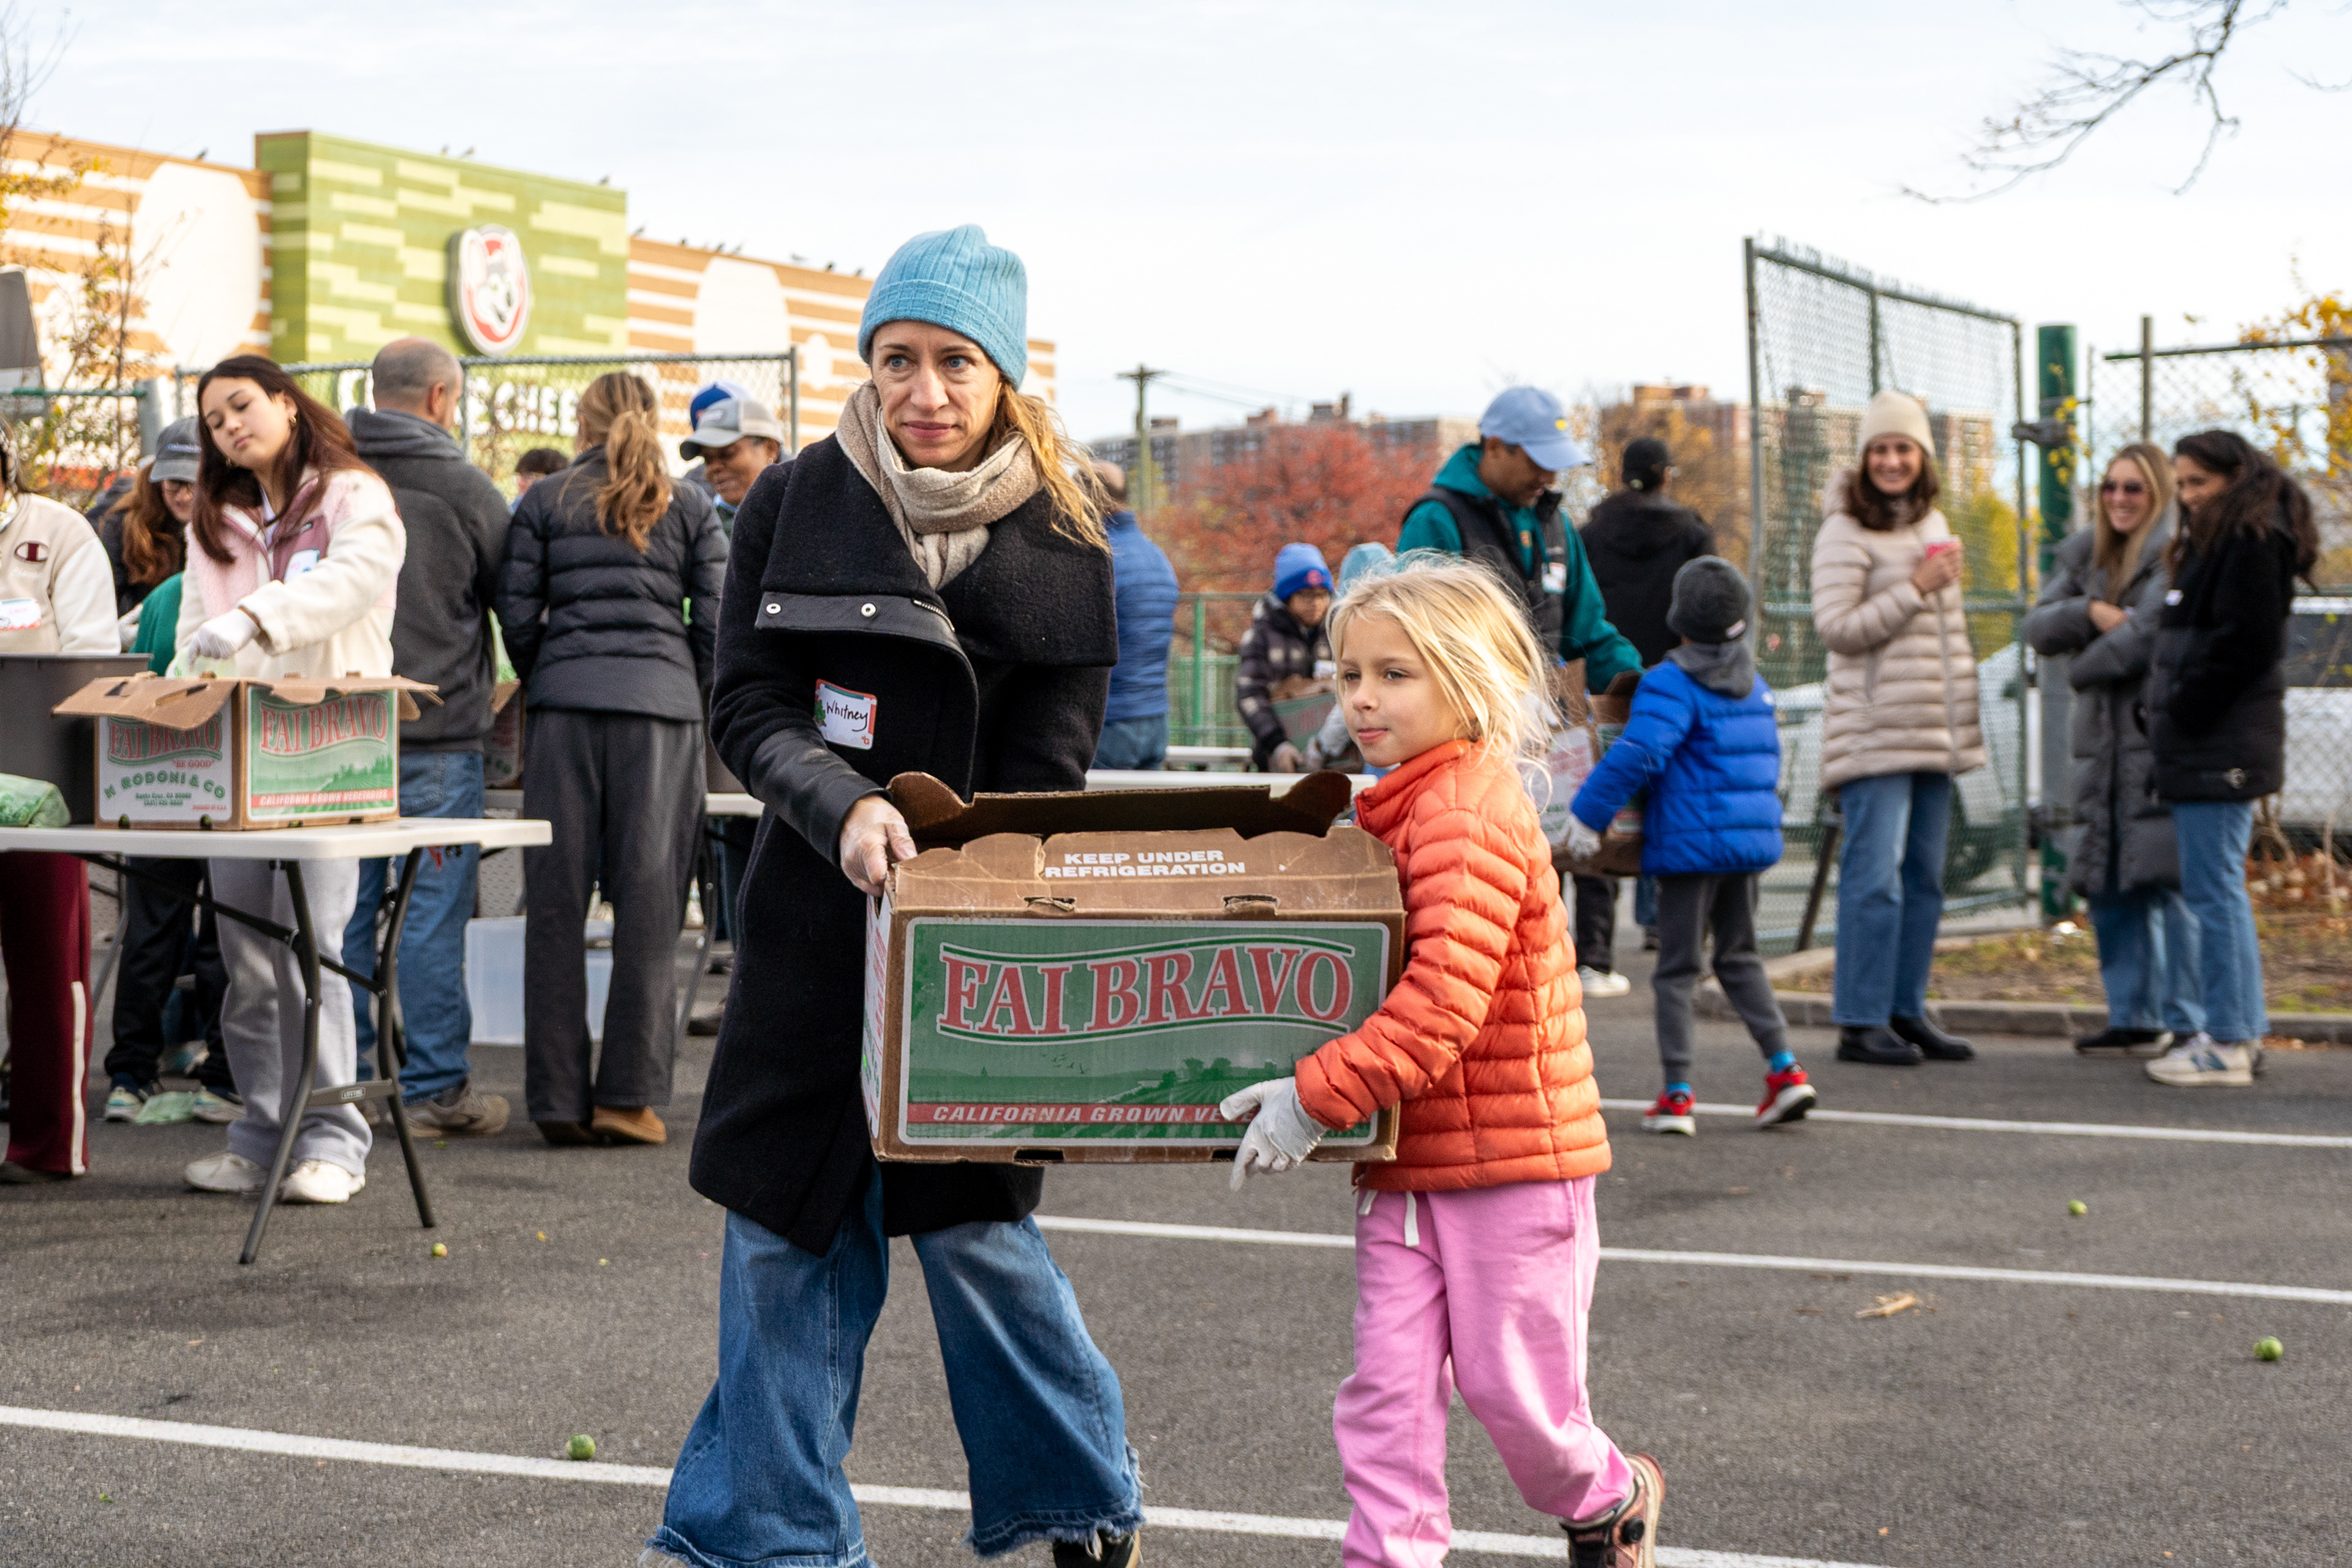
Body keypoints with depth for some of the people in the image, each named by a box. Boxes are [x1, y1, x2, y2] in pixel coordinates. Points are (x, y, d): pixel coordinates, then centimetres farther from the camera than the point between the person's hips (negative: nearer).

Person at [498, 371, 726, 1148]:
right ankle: (629, 1094, -2)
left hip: (562, 704, 1)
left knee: (555, 900, 4)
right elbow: (717, 617, 3)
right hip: (660, 704, -1)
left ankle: (559, 1097, 5)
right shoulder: (688, 506, 9)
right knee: (648, 900, 1)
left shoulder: (544, 502, 9)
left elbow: (517, 612, 4)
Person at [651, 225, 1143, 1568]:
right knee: (787, 1226, 7)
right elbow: (750, 706, -4)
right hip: (810, 923, 2)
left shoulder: (1063, 548, -3)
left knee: (971, 1223, 1)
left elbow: (1044, 771, -5)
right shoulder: (796, 505, 1)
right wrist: (843, 810, -23)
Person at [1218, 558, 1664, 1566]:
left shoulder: (1470, 815, -19)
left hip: (1510, 1152, -8)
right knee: (1388, 1386, 2)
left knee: (1510, 1385, 5)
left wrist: (1319, 1095, -31)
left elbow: (1445, 1000, -28)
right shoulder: (1396, 810, 11)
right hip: (1407, 1160, 8)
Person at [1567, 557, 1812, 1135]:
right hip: (1751, 838, 7)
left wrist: (1587, 815, -17)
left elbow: (1636, 755, -23)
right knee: (1739, 958, 19)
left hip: (1691, 844, -7)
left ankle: (1677, 1094, 1)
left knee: (1677, 968, 1)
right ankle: (1784, 1067, 7)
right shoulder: (1755, 685, 12)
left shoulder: (1671, 685, -12)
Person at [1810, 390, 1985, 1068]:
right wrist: (1914, 588, -16)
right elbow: (1835, 626, -16)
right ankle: (1861, 1022, -6)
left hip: (1932, 731, 8)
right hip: (1873, 728, -8)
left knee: (1925, 875, 8)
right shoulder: (1845, 534, -7)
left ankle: (1908, 1011, 15)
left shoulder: (1932, 525, 17)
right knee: (1875, 876, -10)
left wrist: (1965, 719, 24)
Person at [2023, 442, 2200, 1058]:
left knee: (2168, 881, -10)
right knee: (2109, 886, 10)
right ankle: (2133, 1017, 18)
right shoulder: (2087, 553, 17)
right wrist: (2090, 611, -9)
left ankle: (2184, 1022, -5)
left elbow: (2148, 637, -17)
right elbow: (2038, 627, 10)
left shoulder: (2177, 552, -8)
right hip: (2104, 739, 8)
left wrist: (2083, 667, -1)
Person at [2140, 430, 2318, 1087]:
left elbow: (2248, 642, -19)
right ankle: (2243, 1029, 19)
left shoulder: (2252, 542, -12)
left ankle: (2226, 1043, -7)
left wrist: (2182, 713, -15)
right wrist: (2169, 717, 11)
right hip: (2208, 746, 11)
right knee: (2218, 888, 13)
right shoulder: (2220, 541, 21)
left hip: (2221, 746, -11)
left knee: (2214, 889, -9)